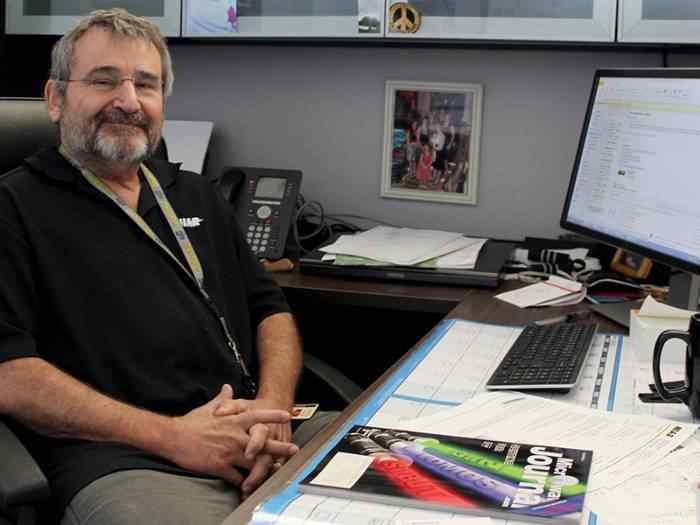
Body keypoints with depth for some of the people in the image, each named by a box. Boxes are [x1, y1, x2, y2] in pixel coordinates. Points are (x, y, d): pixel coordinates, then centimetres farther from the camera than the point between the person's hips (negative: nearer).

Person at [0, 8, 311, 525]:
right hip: (127, 462, -5)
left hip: (257, 439, 5)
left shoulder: (199, 195, 22)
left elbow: (270, 308, 20)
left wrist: (274, 405, -2)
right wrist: (172, 436, -14)